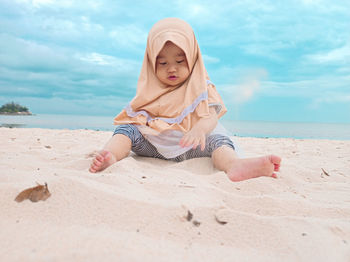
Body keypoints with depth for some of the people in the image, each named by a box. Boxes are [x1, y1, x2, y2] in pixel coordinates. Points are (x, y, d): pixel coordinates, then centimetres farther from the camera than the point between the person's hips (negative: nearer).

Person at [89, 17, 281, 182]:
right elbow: (135, 115, 16)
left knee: (217, 139, -29)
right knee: (126, 129, -18)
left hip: (190, 145, -2)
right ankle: (110, 154, -47)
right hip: (153, 144, 3)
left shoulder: (201, 88, 4)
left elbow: (211, 116, -11)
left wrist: (199, 129, -34)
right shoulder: (150, 90, 14)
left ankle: (234, 165, -59)